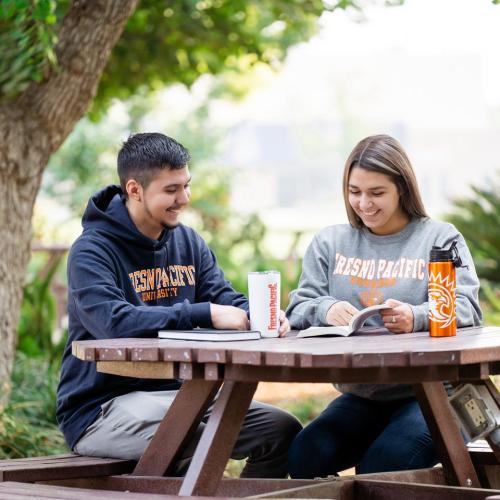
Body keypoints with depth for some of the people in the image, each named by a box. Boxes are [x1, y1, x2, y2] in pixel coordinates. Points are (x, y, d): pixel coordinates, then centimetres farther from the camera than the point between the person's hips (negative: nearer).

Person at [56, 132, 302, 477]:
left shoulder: (188, 242, 12)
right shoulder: (91, 251, -12)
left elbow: (226, 300, 6)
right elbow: (113, 321, -28)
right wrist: (205, 314, -29)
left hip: (177, 392, 7)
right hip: (101, 406, -7)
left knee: (283, 430, -5)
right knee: (198, 441, -35)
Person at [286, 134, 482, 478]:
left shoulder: (441, 239, 4)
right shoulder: (330, 243, 14)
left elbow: (468, 308, -7)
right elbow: (297, 310, 7)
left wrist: (416, 318, -29)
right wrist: (325, 310, -19)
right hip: (359, 396, 3)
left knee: (384, 464, -31)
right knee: (305, 458, -23)